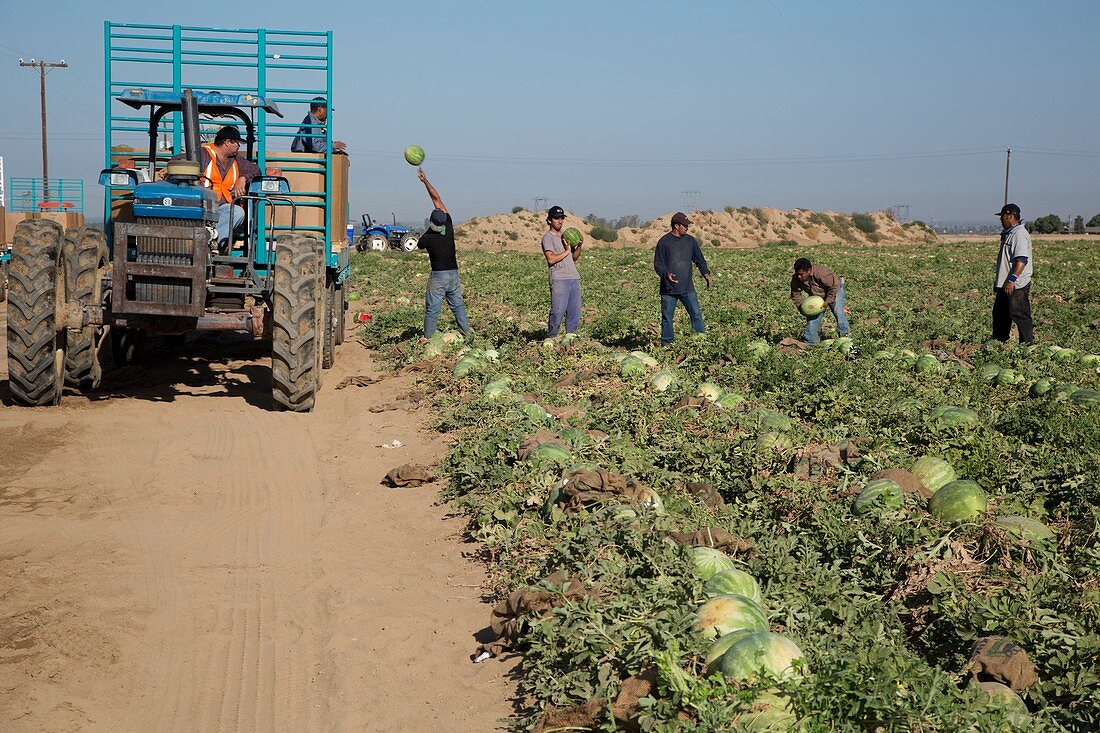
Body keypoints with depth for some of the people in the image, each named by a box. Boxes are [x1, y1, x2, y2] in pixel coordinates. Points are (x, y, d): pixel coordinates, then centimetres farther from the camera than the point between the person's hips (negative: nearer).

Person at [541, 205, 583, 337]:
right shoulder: (548, 237, -1)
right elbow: (551, 259, -14)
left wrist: (579, 246, 9)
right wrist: (566, 251, -9)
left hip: (574, 278, 7)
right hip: (559, 280, -7)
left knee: (574, 312, 5)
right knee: (558, 312, -11)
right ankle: (551, 339, -3)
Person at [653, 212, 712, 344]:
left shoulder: (690, 240, 11)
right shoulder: (664, 242, -1)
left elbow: (699, 259, 18)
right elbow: (657, 263, -3)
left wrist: (705, 273, 0)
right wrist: (666, 274, -22)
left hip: (687, 288, 3)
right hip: (668, 288, -3)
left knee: (696, 314, -5)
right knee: (667, 318, 4)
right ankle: (666, 344, 13)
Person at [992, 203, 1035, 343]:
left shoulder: (1020, 234, -17)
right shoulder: (1008, 234, 17)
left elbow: (1021, 260, -26)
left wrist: (1012, 279, -30)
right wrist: (998, 281, 23)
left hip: (1017, 285, -11)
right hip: (1004, 284, 11)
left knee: (1020, 315, -6)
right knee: (999, 314, 17)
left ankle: (1028, 343, 0)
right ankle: (999, 341, 27)